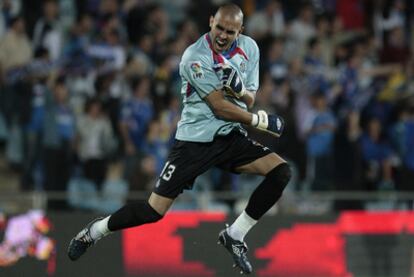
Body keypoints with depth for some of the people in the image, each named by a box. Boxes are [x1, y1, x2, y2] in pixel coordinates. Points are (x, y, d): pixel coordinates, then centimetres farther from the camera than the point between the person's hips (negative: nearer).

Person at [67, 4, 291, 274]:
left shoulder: (249, 48, 2)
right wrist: (260, 120, -10)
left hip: (230, 137, 5)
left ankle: (235, 235, 1)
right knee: (154, 211, -10)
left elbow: (249, 101, 7)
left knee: (281, 171, -14)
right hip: (195, 139, -5)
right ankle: (96, 230, 18)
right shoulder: (195, 57, -18)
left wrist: (241, 91, -17)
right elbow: (220, 107, -18)